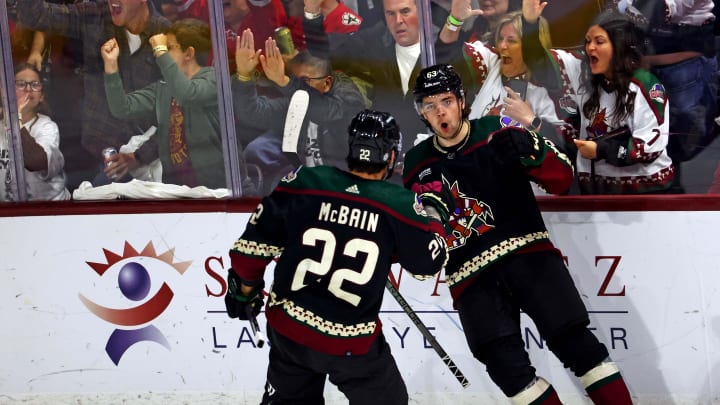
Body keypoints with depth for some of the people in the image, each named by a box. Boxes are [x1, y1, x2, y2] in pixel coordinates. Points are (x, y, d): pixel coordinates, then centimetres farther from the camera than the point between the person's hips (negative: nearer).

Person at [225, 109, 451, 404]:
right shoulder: (399, 205, -14)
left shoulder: (302, 183, -9)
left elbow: (255, 243, -1)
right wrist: (434, 210, 13)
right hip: (350, 344, -3)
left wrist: (245, 286, 17)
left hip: (287, 328, 3)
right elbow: (429, 262, 0)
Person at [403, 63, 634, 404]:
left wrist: (531, 151, -20)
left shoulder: (499, 134, 2)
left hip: (527, 252, -2)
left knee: (574, 342, -13)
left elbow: (562, 181, -1)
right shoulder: (417, 165, 11)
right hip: (470, 274, 2)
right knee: (506, 366, -14)